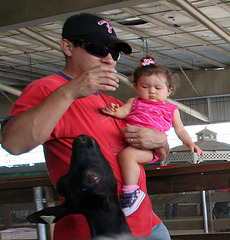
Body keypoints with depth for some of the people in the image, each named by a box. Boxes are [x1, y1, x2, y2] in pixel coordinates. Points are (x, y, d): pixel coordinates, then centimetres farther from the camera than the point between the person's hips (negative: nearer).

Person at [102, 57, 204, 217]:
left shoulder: (171, 109, 25)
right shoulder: (135, 102, 28)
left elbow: (180, 130, 27)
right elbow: (124, 111, 10)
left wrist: (191, 144, 10)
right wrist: (114, 111, -14)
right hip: (129, 140, 6)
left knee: (127, 154, -34)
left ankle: (132, 192, -34)